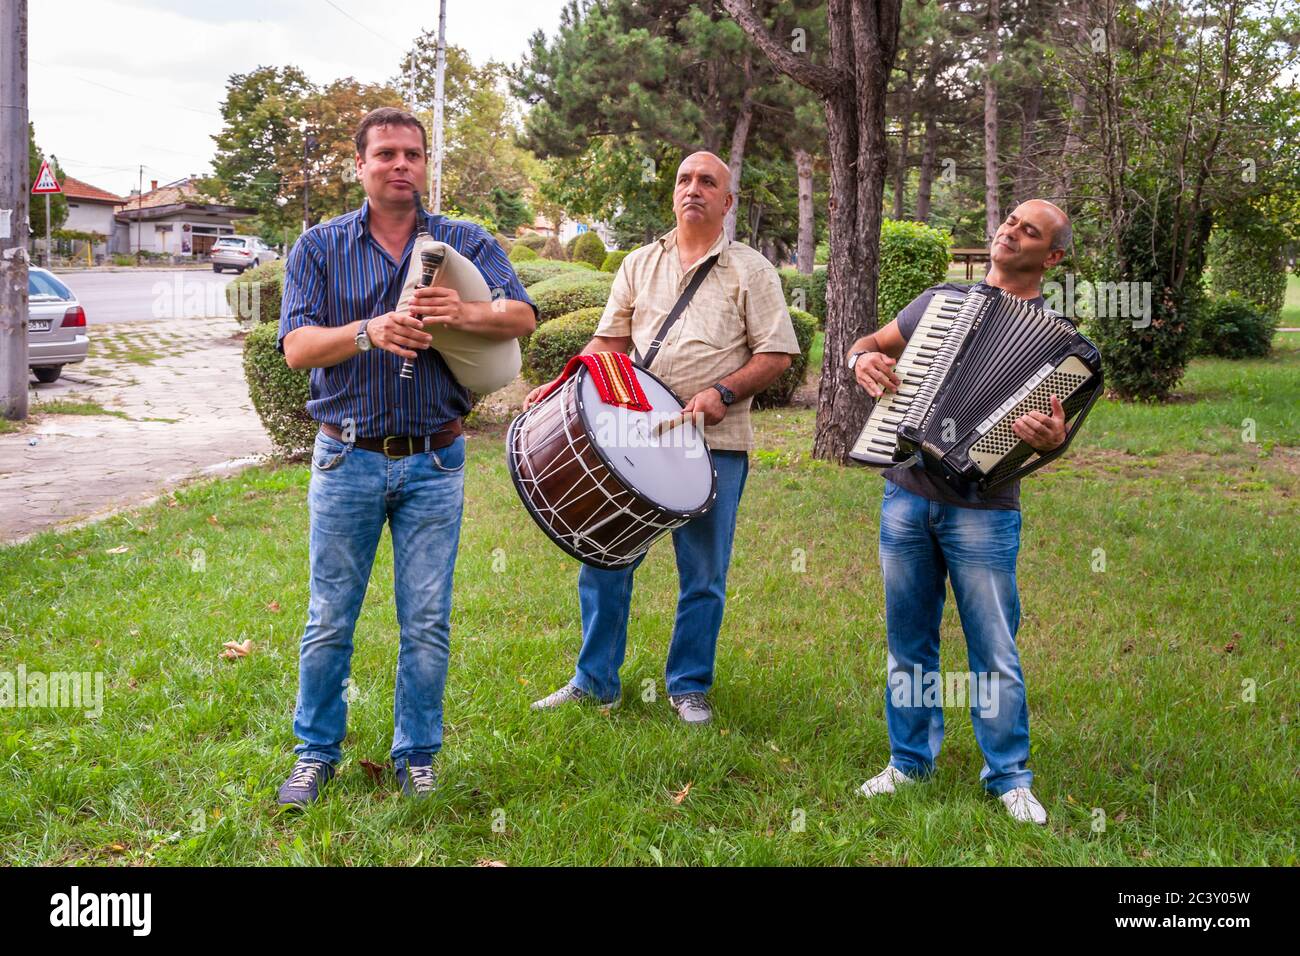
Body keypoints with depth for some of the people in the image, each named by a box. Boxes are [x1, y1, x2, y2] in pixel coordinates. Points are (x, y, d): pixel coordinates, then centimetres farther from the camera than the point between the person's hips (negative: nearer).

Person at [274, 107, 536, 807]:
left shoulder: (466, 244, 4)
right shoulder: (318, 248, 3)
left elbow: (523, 318, -8)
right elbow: (297, 348, -7)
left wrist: (465, 313, -29)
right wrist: (369, 333, -26)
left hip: (434, 461, 1)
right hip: (347, 459, 0)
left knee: (427, 622, 6)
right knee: (330, 618, 7)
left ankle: (417, 756, 21)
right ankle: (317, 751, 23)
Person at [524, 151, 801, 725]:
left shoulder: (750, 270, 2)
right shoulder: (640, 263, 12)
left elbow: (776, 356, -2)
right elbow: (610, 342, 13)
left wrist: (723, 392, -16)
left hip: (715, 446, -3)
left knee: (703, 575, 6)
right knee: (603, 560, 5)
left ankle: (688, 686, 22)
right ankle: (595, 682, 19)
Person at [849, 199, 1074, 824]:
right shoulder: (942, 299, 11)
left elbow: (1057, 425, -7)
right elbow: (871, 343, 19)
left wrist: (1051, 439, -31)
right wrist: (864, 359, -6)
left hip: (981, 509, -3)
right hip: (905, 497, 4)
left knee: (994, 652, 2)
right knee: (909, 641, 12)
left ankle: (1009, 778, 17)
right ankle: (910, 761, 27)